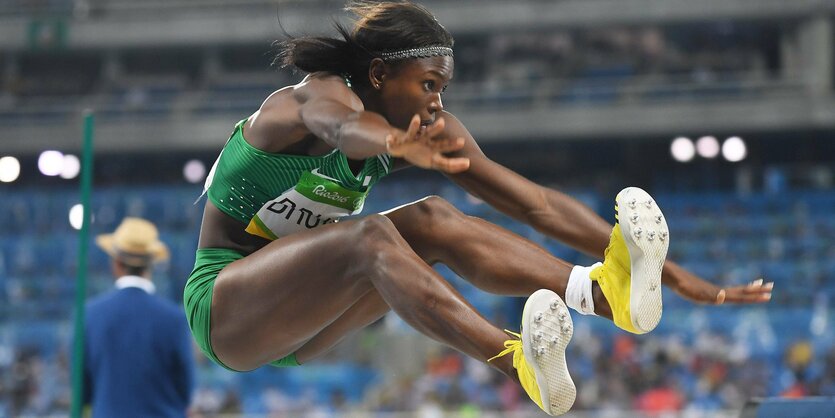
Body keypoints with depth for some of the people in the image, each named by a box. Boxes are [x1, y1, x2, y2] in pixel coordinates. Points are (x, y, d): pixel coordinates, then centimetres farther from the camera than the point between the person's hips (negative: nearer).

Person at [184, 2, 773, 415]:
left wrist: (680, 278, -12)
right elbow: (340, 123, -47)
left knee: (430, 221, -19)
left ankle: (607, 290, -42)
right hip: (223, 307, -6)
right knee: (368, 236, -34)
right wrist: (396, 144, -73)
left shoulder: (428, 128, -1)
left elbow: (537, 203, -5)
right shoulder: (318, 95, -20)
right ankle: (520, 362, -57)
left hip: (297, 326, 6)